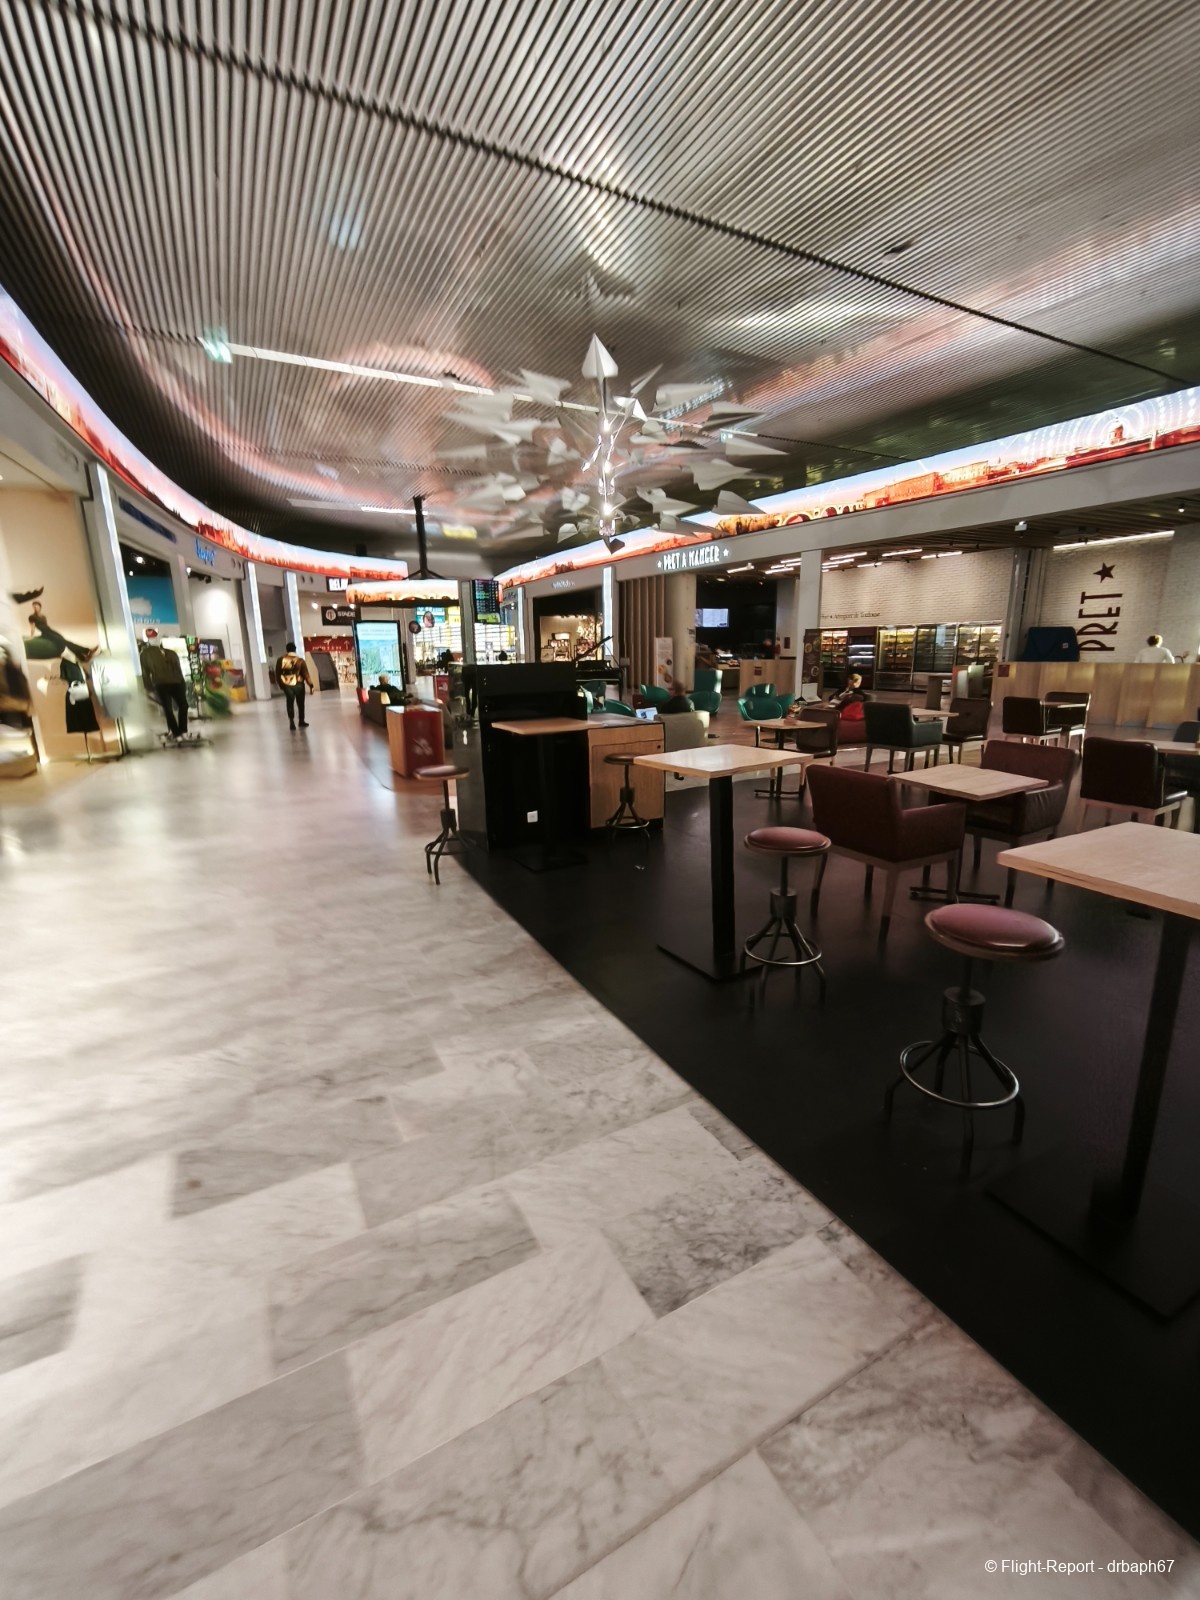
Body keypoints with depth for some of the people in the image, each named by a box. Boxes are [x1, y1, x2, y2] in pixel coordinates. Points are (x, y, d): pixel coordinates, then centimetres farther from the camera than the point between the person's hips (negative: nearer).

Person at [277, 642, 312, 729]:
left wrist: (280, 684, 17)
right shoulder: (300, 660, -6)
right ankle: (301, 721, 21)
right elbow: (306, 674, -6)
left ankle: (291, 721, -7)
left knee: (290, 703, 8)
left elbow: (277, 673, 4)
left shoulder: (281, 660, -1)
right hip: (298, 685, -1)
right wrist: (310, 685, 0)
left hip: (287, 685, 1)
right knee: (300, 703, 12)